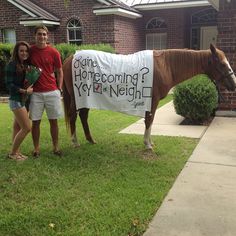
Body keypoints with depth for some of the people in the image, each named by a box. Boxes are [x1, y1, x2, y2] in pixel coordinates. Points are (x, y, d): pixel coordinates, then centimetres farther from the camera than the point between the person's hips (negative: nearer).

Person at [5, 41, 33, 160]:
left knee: (18, 127, 10)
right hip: (16, 100, -7)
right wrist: (24, 91, -19)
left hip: (25, 100, 7)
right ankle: (12, 153, 6)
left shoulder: (27, 65, 9)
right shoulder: (12, 65, -11)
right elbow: (9, 84, -15)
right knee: (27, 128, -8)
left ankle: (16, 151, 17)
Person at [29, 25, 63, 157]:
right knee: (35, 121, 4)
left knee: (53, 121, 6)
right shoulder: (30, 51, 3)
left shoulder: (54, 52, 0)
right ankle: (36, 149, 16)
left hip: (52, 92, 0)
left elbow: (59, 72, 8)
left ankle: (56, 147, 18)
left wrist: (59, 88, 0)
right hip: (35, 93, 1)